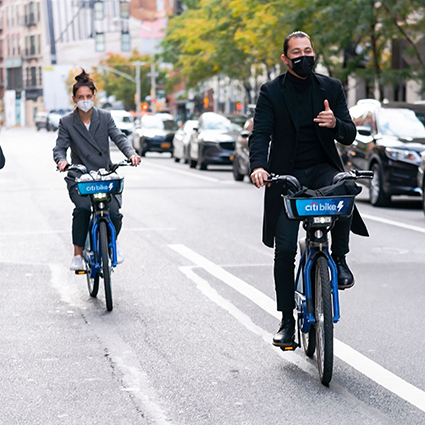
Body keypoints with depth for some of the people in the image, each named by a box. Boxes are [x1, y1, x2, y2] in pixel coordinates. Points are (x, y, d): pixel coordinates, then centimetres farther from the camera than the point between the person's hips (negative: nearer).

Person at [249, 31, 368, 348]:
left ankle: (339, 258, -11)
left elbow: (350, 136, 2)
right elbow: (260, 134, -9)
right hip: (286, 176, 0)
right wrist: (258, 165, -30)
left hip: (322, 169, 1)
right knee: (284, 249, -6)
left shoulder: (331, 88, 6)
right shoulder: (271, 93, 1)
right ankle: (287, 320, 8)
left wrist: (336, 124, -22)